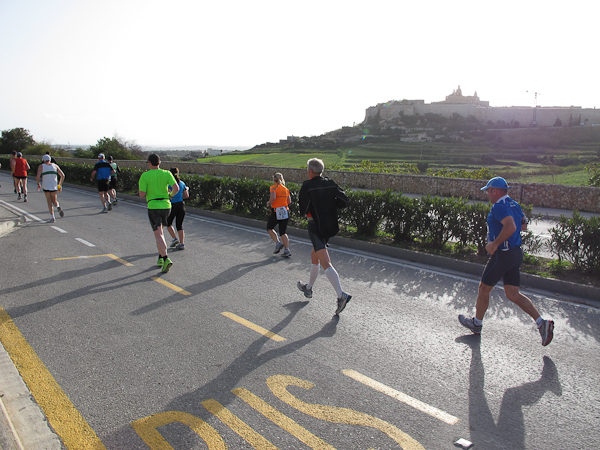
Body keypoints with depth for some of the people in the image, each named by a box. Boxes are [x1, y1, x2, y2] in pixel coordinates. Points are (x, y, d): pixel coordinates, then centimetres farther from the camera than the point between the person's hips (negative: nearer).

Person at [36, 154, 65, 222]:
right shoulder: (55, 165, 10)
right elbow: (62, 175, 4)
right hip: (54, 186, 2)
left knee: (49, 201, 6)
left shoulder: (41, 166, 4)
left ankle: (52, 217, -2)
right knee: (54, 200, 17)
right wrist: (60, 185, 14)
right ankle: (58, 207, -17)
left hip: (46, 186, -2)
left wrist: (38, 184, 11)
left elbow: (37, 177, -7)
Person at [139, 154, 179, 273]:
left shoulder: (145, 176, -7)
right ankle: (160, 258, 23)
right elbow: (176, 188, -9)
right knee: (160, 232, 23)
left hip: (153, 207, -4)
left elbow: (142, 195, -9)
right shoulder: (166, 173, 1)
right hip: (166, 205, 4)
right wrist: (171, 194, 13)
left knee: (158, 235, -5)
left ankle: (166, 259, -21)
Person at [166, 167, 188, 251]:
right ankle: (181, 243, 5)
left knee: (168, 223, 18)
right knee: (180, 225, 10)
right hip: (181, 205, 4)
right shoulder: (182, 183, 6)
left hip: (172, 206, -4)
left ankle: (175, 238, 7)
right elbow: (186, 195, 9)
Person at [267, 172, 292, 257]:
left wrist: (269, 203, -5)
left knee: (269, 228, 18)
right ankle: (287, 250, 0)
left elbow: (273, 197, -23)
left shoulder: (273, 187, -7)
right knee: (283, 233, 11)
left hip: (276, 211, -5)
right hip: (285, 212, 5)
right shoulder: (286, 189, 9)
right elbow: (289, 201, 10)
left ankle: (278, 243, 3)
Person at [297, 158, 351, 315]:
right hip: (330, 225, 8)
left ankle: (341, 295, -24)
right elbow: (344, 200, 1)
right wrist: (328, 203, 10)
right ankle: (309, 288, 39)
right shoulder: (330, 184, 4)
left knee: (325, 264, -13)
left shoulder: (307, 186, -11)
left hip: (316, 227, -7)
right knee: (314, 256, 24)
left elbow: (303, 210, -15)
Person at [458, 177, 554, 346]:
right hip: (516, 253, 9)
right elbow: (523, 225, 23)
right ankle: (542, 323, 3)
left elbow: (511, 226, -32)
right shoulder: (514, 205, 12)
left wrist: (495, 243, -23)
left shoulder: (499, 207, -18)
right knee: (513, 294, 12)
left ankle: (476, 323, 25)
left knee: (483, 288, 9)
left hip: (502, 254, -9)